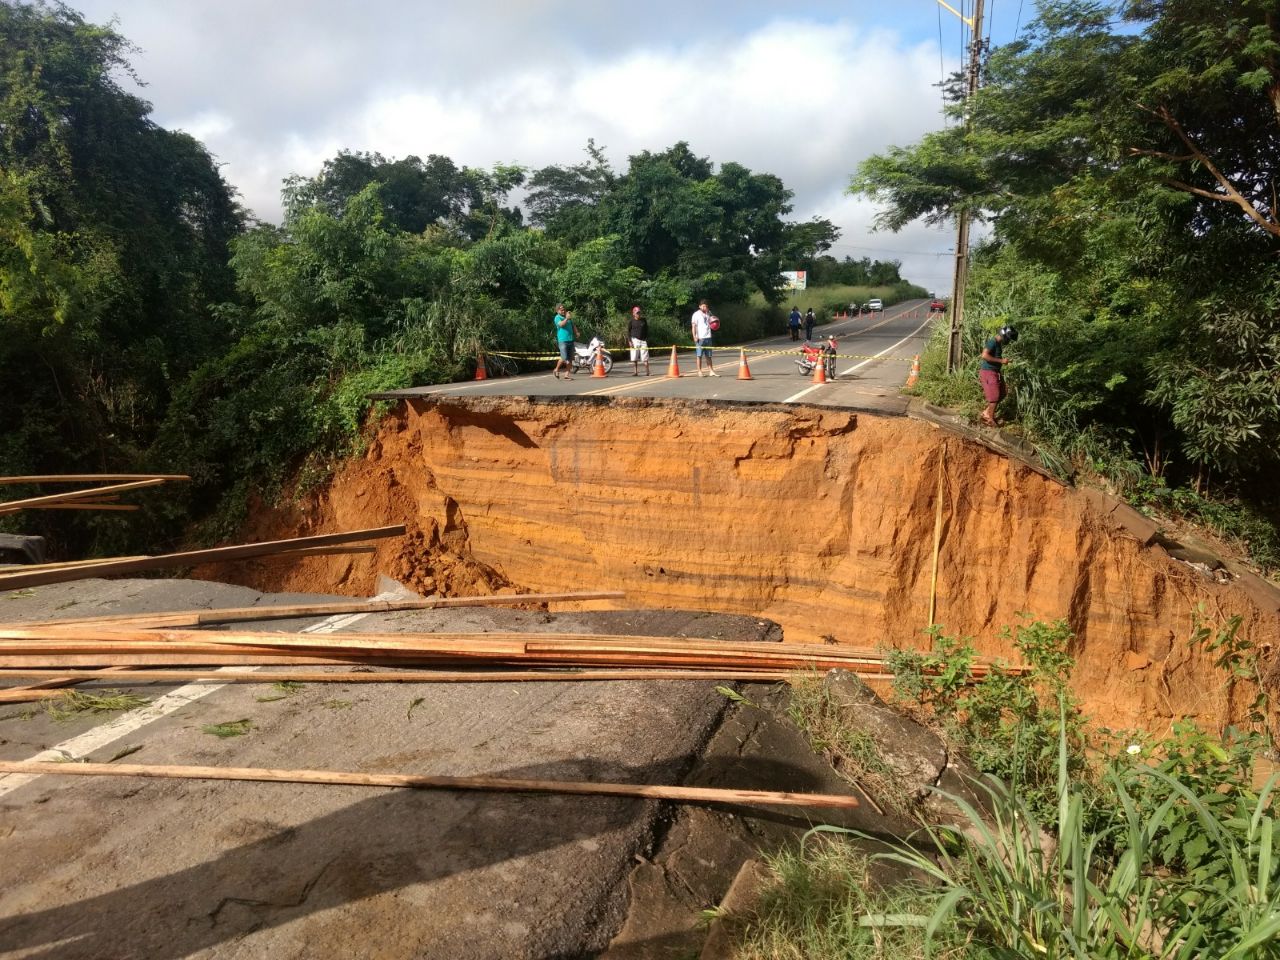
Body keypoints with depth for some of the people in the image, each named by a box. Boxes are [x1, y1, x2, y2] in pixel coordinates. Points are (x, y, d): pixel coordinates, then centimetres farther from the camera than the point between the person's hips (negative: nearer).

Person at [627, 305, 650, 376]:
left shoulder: (644, 320, 9)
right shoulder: (631, 321, 2)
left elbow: (646, 331, 14)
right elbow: (628, 332, 2)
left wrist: (647, 340, 7)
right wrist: (629, 341, -7)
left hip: (643, 340, 1)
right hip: (635, 340, -1)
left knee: (645, 357, -3)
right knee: (634, 358, 0)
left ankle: (647, 372, -1)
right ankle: (635, 372, 7)